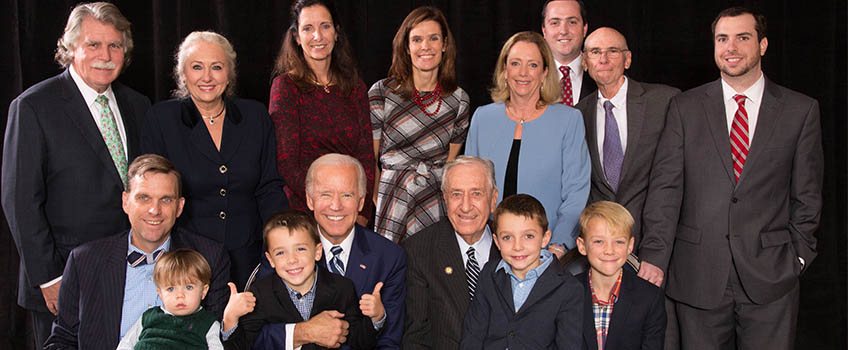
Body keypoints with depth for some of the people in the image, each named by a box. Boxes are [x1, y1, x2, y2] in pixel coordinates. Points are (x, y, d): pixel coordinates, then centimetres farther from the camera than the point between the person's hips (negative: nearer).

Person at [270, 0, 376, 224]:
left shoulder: (355, 88, 7)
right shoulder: (286, 86, -4)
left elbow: (366, 155, 3)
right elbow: (285, 164, -9)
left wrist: (362, 213, -10)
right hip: (304, 212, -3)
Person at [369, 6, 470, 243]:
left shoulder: (459, 99, 8)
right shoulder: (381, 93, 0)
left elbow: (451, 162, 14)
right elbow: (368, 159, 3)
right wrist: (379, 203, -3)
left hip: (437, 202, 2)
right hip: (392, 195, -2)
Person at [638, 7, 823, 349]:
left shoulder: (801, 110, 6)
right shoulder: (685, 107, 5)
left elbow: (807, 194, 8)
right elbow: (665, 187, -1)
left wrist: (799, 254, 1)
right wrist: (654, 255, -9)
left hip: (770, 275, 0)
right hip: (698, 275, 0)